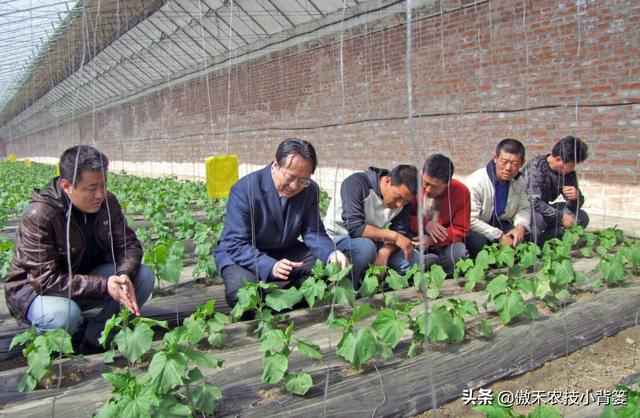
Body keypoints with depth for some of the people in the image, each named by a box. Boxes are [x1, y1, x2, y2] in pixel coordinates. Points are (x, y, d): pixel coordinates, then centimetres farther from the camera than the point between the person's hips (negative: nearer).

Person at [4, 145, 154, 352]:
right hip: (35, 288, -5)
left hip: (87, 277, 6)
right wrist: (104, 285, -35)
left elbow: (129, 244, -6)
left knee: (144, 276, -17)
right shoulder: (39, 215, -27)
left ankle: (94, 337, -9)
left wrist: (124, 275, -29)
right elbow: (45, 279, -29)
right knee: (64, 314, -39)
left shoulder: (107, 203, -10)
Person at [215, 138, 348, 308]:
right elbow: (236, 244, -25)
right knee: (241, 288, -34)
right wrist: (270, 266, -42)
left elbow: (313, 232, -5)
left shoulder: (310, 190, -8)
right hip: (243, 255, -5)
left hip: (285, 252, 5)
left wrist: (331, 253, -29)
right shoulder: (244, 189, -23)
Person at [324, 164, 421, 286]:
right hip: (338, 238, -5)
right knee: (365, 246, -38)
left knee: (414, 259, -14)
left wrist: (384, 252, -27)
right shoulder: (356, 183, -25)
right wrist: (393, 236, -30)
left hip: (371, 241, 6)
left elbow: (401, 232, -7)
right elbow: (354, 227, -32)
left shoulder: (403, 196, -6)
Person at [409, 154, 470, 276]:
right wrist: (425, 224, -27)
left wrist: (431, 241, -26)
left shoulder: (461, 192, -15)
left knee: (459, 252, -31)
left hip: (443, 245, 0)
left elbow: (460, 229, -11)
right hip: (415, 239, 0)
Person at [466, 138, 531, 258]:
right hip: (476, 228, -6)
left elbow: (524, 208, 6)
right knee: (477, 241, -36)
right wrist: (499, 236, -30)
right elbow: (471, 220, -29)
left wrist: (521, 226, -17)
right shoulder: (476, 181, -26)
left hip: (498, 224, 6)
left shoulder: (519, 181, -4)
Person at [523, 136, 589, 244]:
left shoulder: (569, 173, 0)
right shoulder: (535, 167, -22)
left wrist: (576, 197, -23)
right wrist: (560, 216, -25)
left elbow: (575, 205, 2)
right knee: (537, 220, -38)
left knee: (582, 217, -7)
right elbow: (534, 202, -29)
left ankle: (542, 240, -17)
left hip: (546, 211, 7)